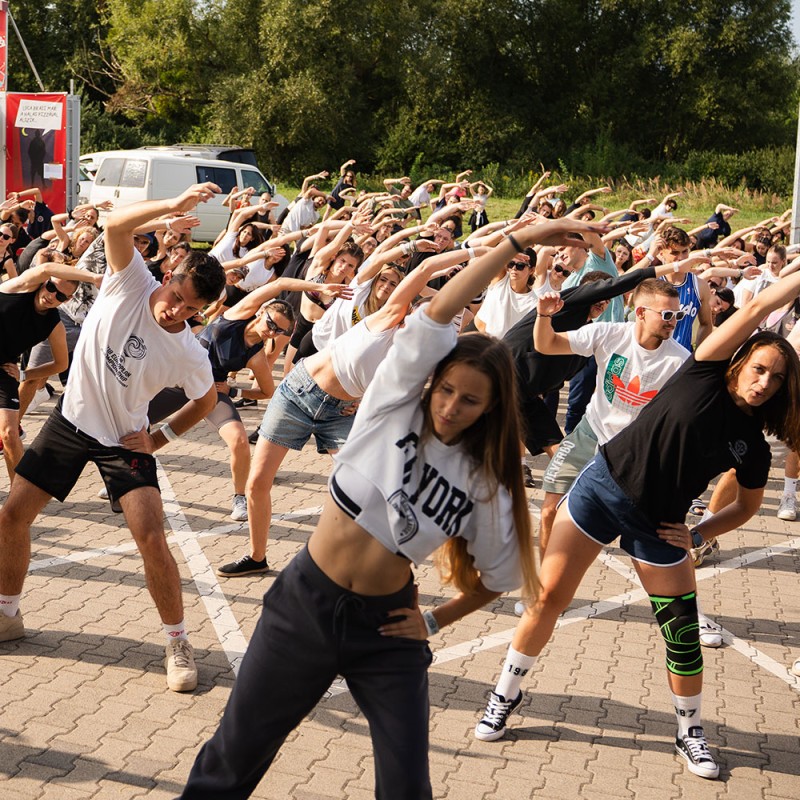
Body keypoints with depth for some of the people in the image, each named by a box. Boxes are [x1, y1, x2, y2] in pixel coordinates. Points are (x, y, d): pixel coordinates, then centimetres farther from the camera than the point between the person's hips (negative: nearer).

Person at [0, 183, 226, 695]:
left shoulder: (189, 355, -16)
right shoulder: (131, 283, -15)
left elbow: (207, 400, 4)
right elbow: (115, 225, -30)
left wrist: (161, 438, -5)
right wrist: (173, 205, -43)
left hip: (125, 440, -3)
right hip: (72, 418, 3)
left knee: (152, 539, -16)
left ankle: (178, 643, 2)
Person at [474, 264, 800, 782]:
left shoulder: (753, 445, -1)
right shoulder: (703, 377, -8)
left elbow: (749, 504, 15)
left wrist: (699, 535, 2)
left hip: (658, 525, 2)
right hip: (604, 486, -2)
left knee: (684, 634, 1)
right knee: (548, 597, 0)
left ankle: (691, 733, 24)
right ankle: (506, 695, 19)